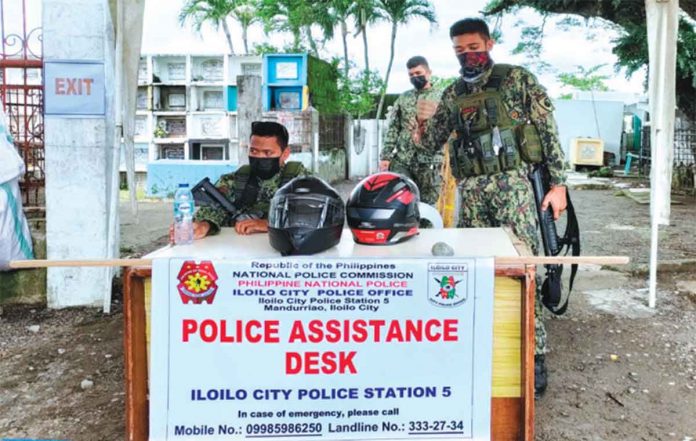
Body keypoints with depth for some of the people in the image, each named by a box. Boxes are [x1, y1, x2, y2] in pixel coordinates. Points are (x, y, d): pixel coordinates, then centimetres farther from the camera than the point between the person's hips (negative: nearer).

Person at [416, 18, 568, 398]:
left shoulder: (518, 80, 1)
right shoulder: (452, 95, 15)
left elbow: (548, 131, 0)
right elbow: (431, 142, 16)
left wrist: (558, 183, -6)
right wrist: (421, 129, -7)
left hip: (512, 185, -4)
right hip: (471, 192, 5)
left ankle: (535, 355, 1)